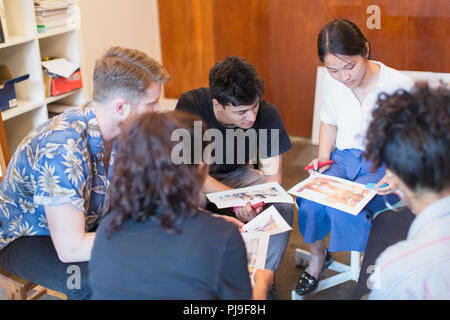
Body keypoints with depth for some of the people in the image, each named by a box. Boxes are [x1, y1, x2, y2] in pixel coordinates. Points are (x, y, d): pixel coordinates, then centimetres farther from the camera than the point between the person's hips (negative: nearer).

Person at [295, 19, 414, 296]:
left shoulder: (399, 86, -15)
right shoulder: (333, 83, -1)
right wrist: (323, 157, 1)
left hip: (384, 165, -4)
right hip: (344, 157, 4)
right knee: (310, 199, -25)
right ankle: (317, 257, 7)